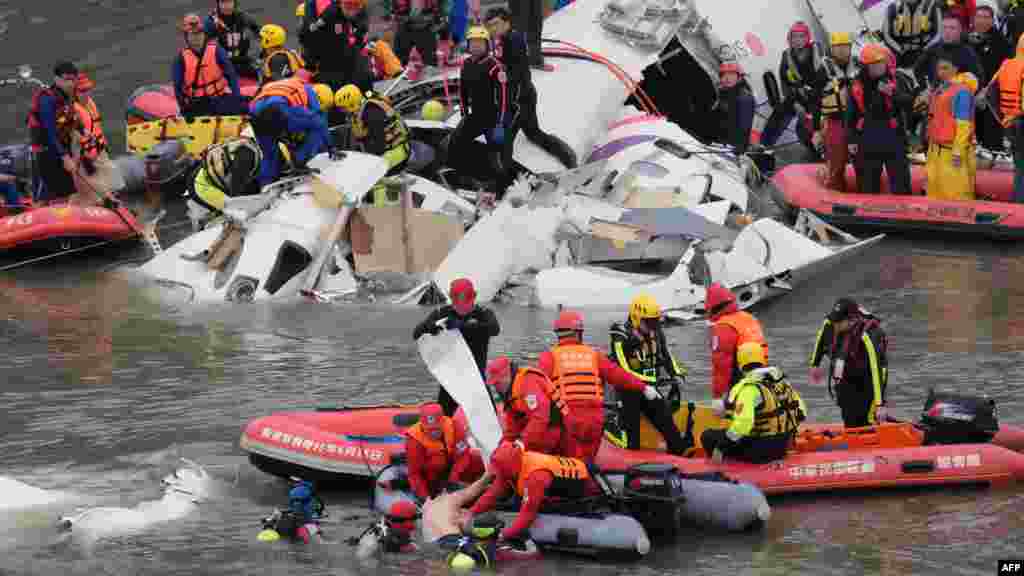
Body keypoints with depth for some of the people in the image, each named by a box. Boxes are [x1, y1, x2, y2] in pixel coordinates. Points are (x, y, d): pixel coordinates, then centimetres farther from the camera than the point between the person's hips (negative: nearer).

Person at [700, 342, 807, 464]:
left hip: (758, 449, -8)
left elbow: (743, 423, -32)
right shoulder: (781, 381, 4)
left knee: (708, 436, 1)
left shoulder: (748, 388, -20)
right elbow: (801, 413, 10)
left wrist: (720, 447, -24)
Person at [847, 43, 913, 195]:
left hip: (893, 137, -2)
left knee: (900, 184, -2)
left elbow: (907, 102, -15)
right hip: (868, 140, 2)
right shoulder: (857, 85, 4)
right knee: (868, 185, 11)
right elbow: (850, 115, 11)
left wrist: (892, 93, -31)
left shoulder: (895, 80, -2)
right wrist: (851, 140, 8)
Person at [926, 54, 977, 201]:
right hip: (936, 151, 9)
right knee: (936, 193, 11)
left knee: (955, 192, -9)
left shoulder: (961, 92, -11)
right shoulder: (938, 91, 17)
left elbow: (963, 124, -15)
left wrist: (958, 151, -19)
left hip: (953, 151, -9)